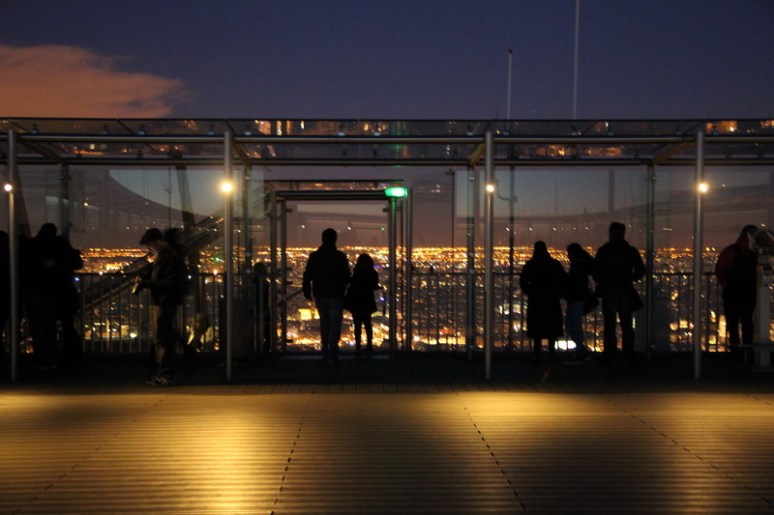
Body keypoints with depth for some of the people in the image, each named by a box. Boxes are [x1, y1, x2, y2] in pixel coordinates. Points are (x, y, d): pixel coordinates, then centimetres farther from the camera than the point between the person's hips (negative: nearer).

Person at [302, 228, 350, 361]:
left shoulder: (314, 256, -1)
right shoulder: (340, 256, -9)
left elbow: (307, 276, 1)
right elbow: (347, 277, -8)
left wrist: (307, 292, 13)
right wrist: (342, 284, 14)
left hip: (319, 295, 3)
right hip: (336, 296, -3)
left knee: (324, 323, 19)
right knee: (335, 325, 2)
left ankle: (325, 350, 23)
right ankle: (332, 354, -5)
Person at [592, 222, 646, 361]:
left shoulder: (603, 251, -7)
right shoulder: (631, 251, -1)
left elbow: (595, 272, -9)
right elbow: (641, 271, 1)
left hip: (608, 291, -2)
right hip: (626, 291, 2)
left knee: (609, 325, 4)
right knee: (627, 325, 8)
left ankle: (610, 355, 2)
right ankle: (629, 354, 8)